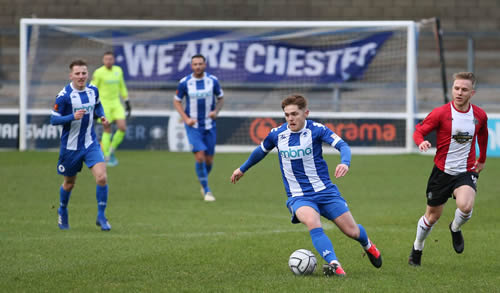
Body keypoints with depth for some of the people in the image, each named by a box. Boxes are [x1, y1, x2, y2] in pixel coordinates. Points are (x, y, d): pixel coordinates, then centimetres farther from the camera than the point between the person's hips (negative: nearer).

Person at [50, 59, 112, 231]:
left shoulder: (93, 91, 0)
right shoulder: (64, 96, -15)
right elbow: (53, 119, -14)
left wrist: (101, 116, 1)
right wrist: (73, 117, -29)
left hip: (91, 144, 3)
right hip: (70, 146, -3)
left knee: (102, 178, -16)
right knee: (69, 183, 14)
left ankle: (101, 217, -3)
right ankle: (62, 211, 44)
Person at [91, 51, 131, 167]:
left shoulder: (118, 70, 6)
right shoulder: (99, 72, -10)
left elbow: (122, 87, 17)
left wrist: (127, 102, 15)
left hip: (116, 103, 5)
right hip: (103, 103, -5)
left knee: (122, 127, -7)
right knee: (107, 130, -3)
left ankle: (111, 151, 12)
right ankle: (107, 157, 8)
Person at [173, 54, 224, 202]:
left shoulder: (213, 80, -3)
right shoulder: (184, 82, -6)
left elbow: (221, 98, 10)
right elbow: (177, 101, 5)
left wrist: (216, 111, -10)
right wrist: (186, 118, -9)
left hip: (209, 126, 2)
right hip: (193, 126, -2)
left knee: (209, 159, 4)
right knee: (199, 156, -16)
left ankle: (204, 184, 33)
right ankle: (207, 191, -6)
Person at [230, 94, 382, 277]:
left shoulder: (316, 129, -9)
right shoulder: (277, 134, 0)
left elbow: (342, 145, -20)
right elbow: (261, 151, 20)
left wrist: (345, 163, -42)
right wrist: (242, 169, 34)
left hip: (325, 191, 0)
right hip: (298, 197, 1)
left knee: (352, 231, 4)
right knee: (312, 222, -33)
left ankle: (368, 246, 42)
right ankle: (334, 266, -42)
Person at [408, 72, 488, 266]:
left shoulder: (480, 115, -1)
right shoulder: (440, 113, -11)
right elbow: (418, 131, -6)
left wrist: (482, 160, 30)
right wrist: (421, 142, -29)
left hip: (466, 172, 1)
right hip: (442, 171, -1)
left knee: (466, 206, -27)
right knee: (432, 216, 9)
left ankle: (455, 228, 9)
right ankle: (417, 249, 36)